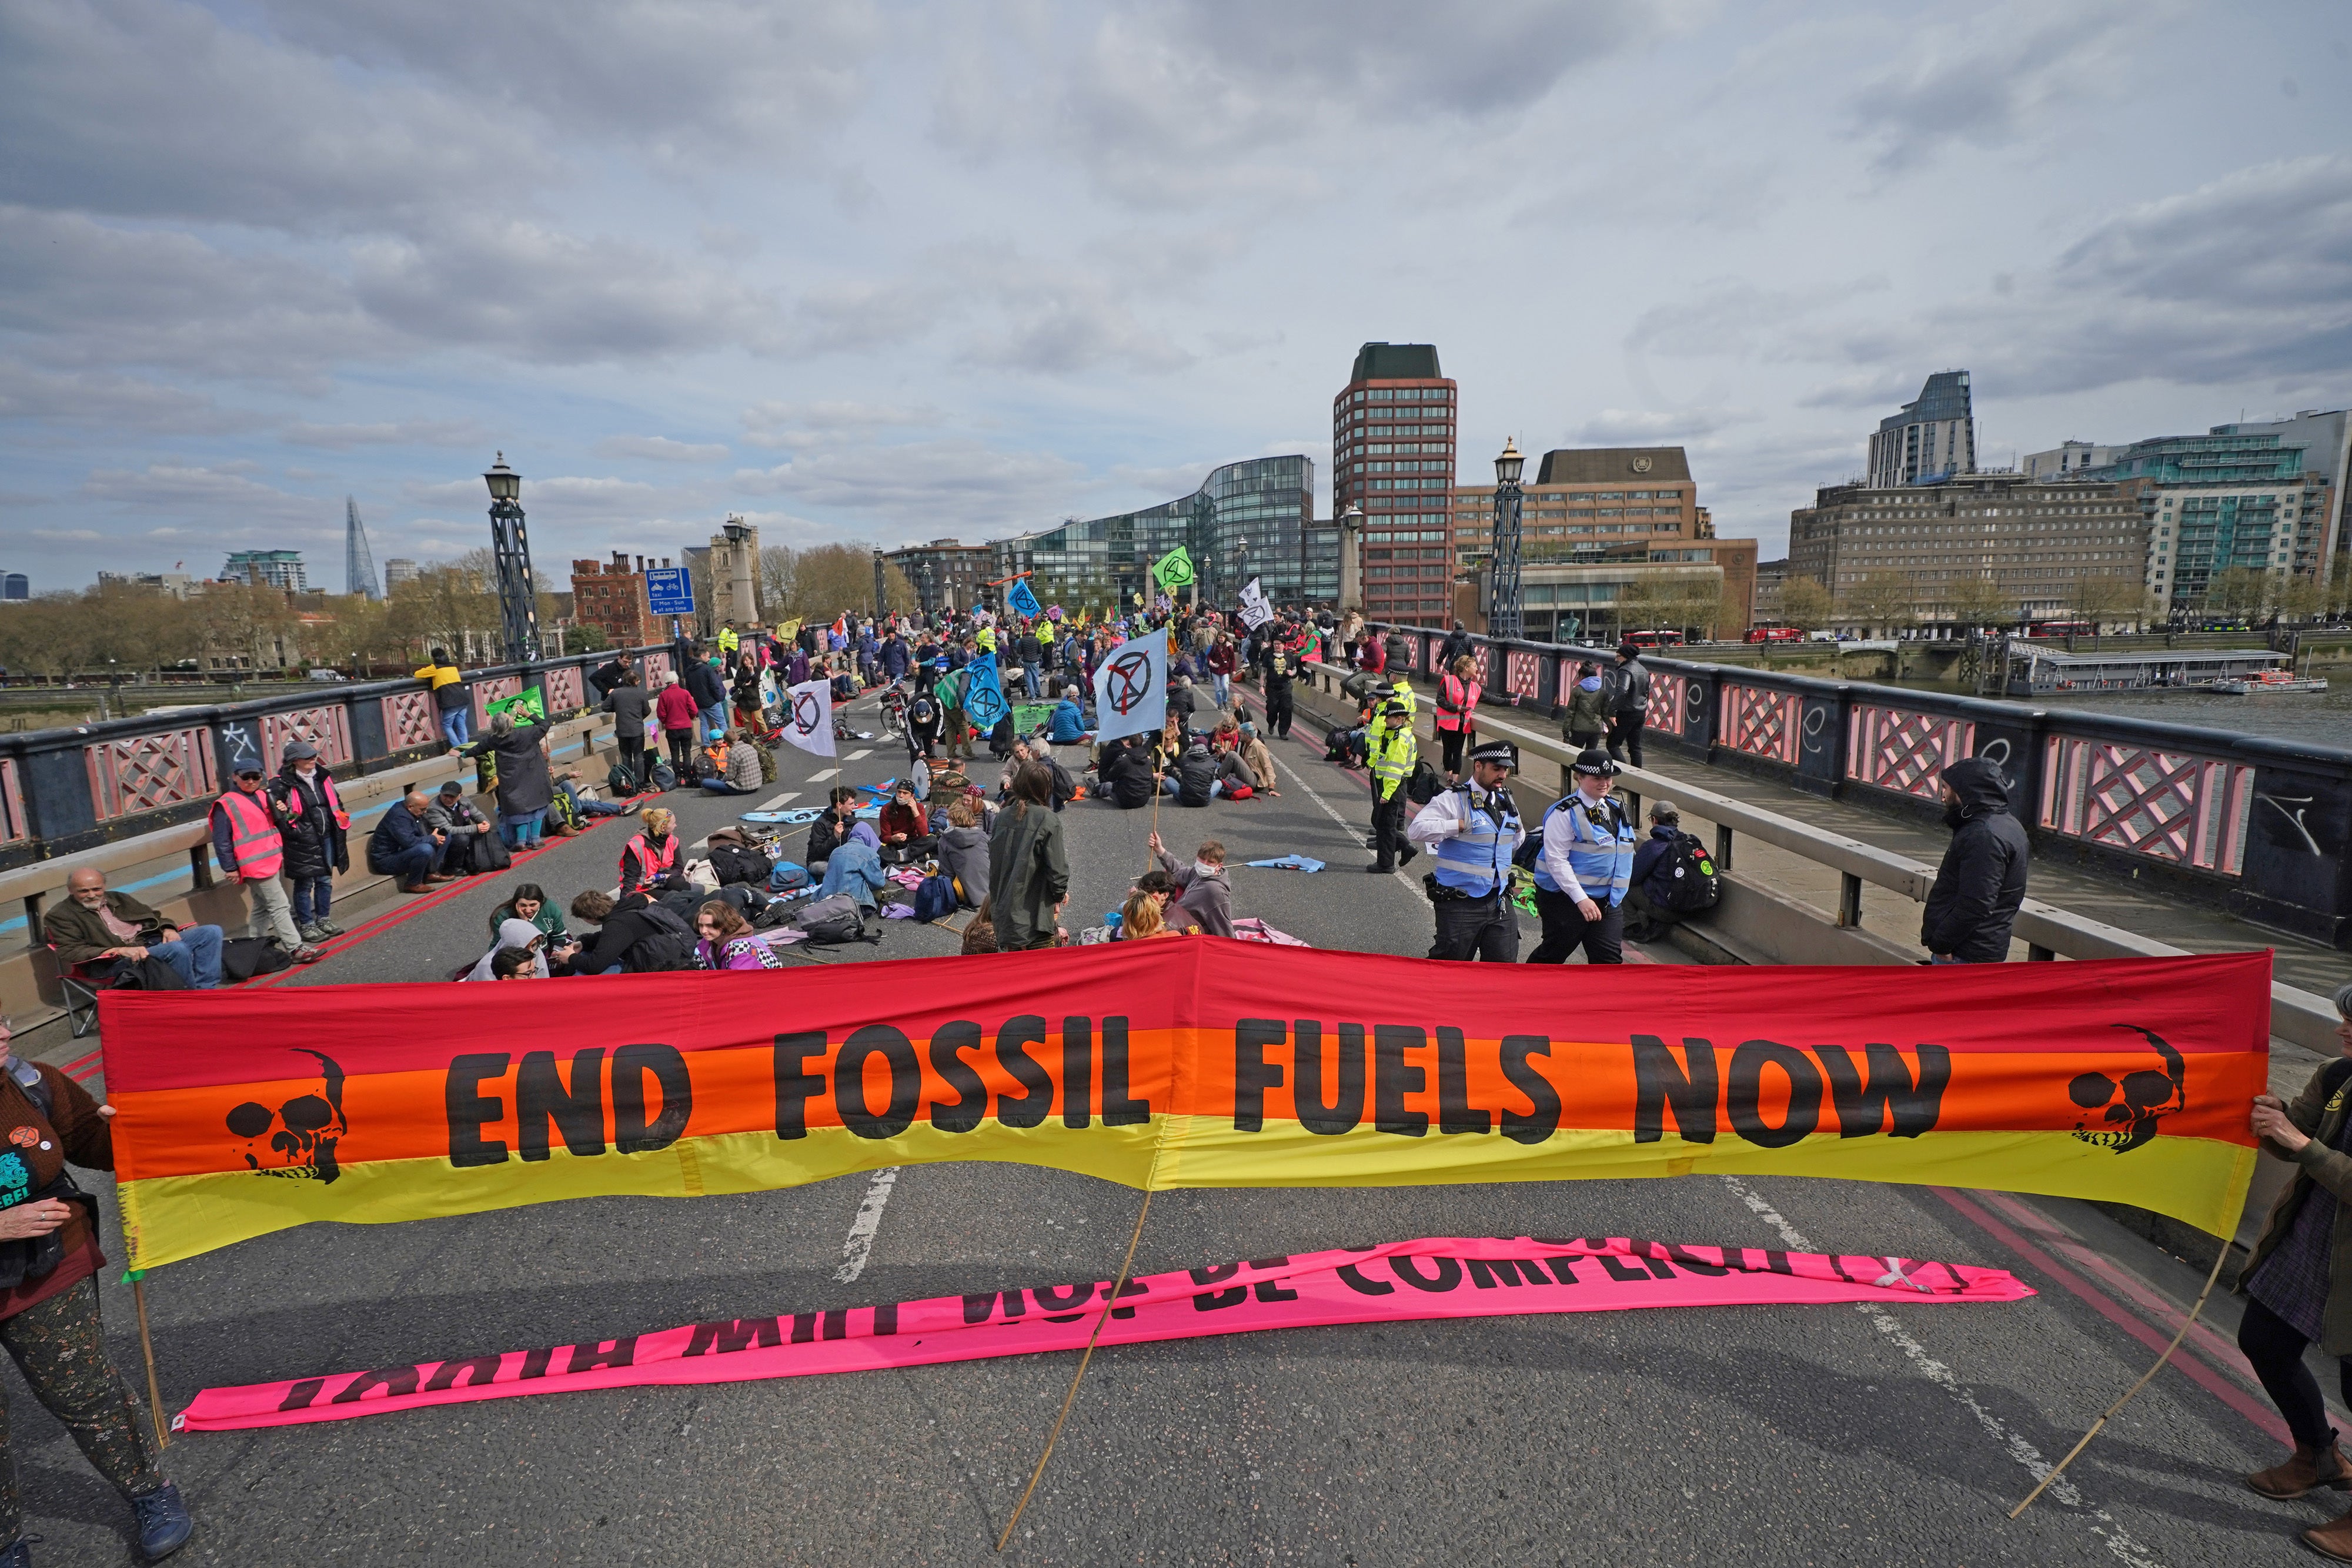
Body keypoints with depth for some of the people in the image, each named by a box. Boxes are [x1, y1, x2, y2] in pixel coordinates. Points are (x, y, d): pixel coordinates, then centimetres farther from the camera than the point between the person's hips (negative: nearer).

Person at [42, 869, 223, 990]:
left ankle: (204, 990, -19)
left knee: (212, 932, -11)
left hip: (154, 941, 8)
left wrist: (167, 929, 3)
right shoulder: (59, 916, 5)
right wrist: (120, 950, -21)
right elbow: (69, 952, -7)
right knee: (177, 949, -35)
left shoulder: (119, 899, 25)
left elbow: (153, 917, 29)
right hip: (115, 962, -8)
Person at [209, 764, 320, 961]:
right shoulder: (226, 805, -7)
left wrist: (280, 813, 4)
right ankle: (296, 949, -9)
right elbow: (221, 841, -8)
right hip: (255, 866, -8)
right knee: (280, 906, -9)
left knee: (262, 908, 15)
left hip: (273, 861, 8)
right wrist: (231, 868, -9)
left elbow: (273, 825, 27)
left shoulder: (263, 796, 14)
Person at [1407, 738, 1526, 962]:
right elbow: (1416, 830, -23)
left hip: (1499, 903, 7)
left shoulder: (1507, 801, 12)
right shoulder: (1454, 800, -11)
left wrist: (1520, 834, 10)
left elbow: (1516, 839, 33)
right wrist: (1459, 825, -21)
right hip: (1460, 904, -7)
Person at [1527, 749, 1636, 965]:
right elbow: (1556, 860, -20)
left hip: (1607, 900, 6)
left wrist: (1616, 894, 14)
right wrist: (1581, 899, -24)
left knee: (1609, 959, 2)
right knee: (1554, 952, 8)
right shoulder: (1565, 812, -16)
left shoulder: (1616, 809, 9)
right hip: (1566, 897, -6)